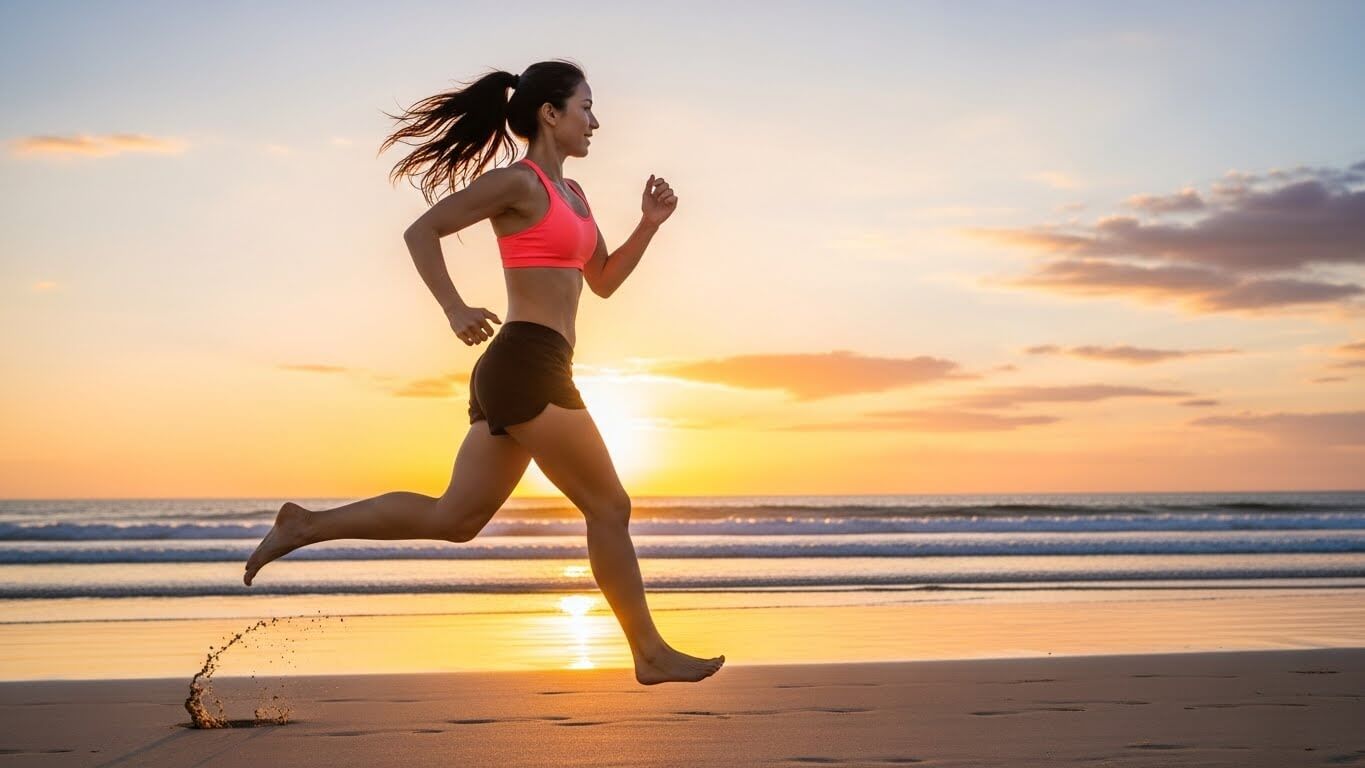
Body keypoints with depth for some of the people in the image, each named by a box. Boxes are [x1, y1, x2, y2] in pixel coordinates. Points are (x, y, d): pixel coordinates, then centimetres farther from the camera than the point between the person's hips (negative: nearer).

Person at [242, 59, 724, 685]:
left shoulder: (571, 194, 21)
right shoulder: (519, 182, -6)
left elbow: (604, 281, 26)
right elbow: (422, 231, -9)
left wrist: (649, 223, 13)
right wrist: (454, 309, -21)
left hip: (514, 374, 10)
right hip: (528, 365, -10)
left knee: (452, 519, 12)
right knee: (609, 508, -1)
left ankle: (306, 526, 16)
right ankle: (650, 653, 10)